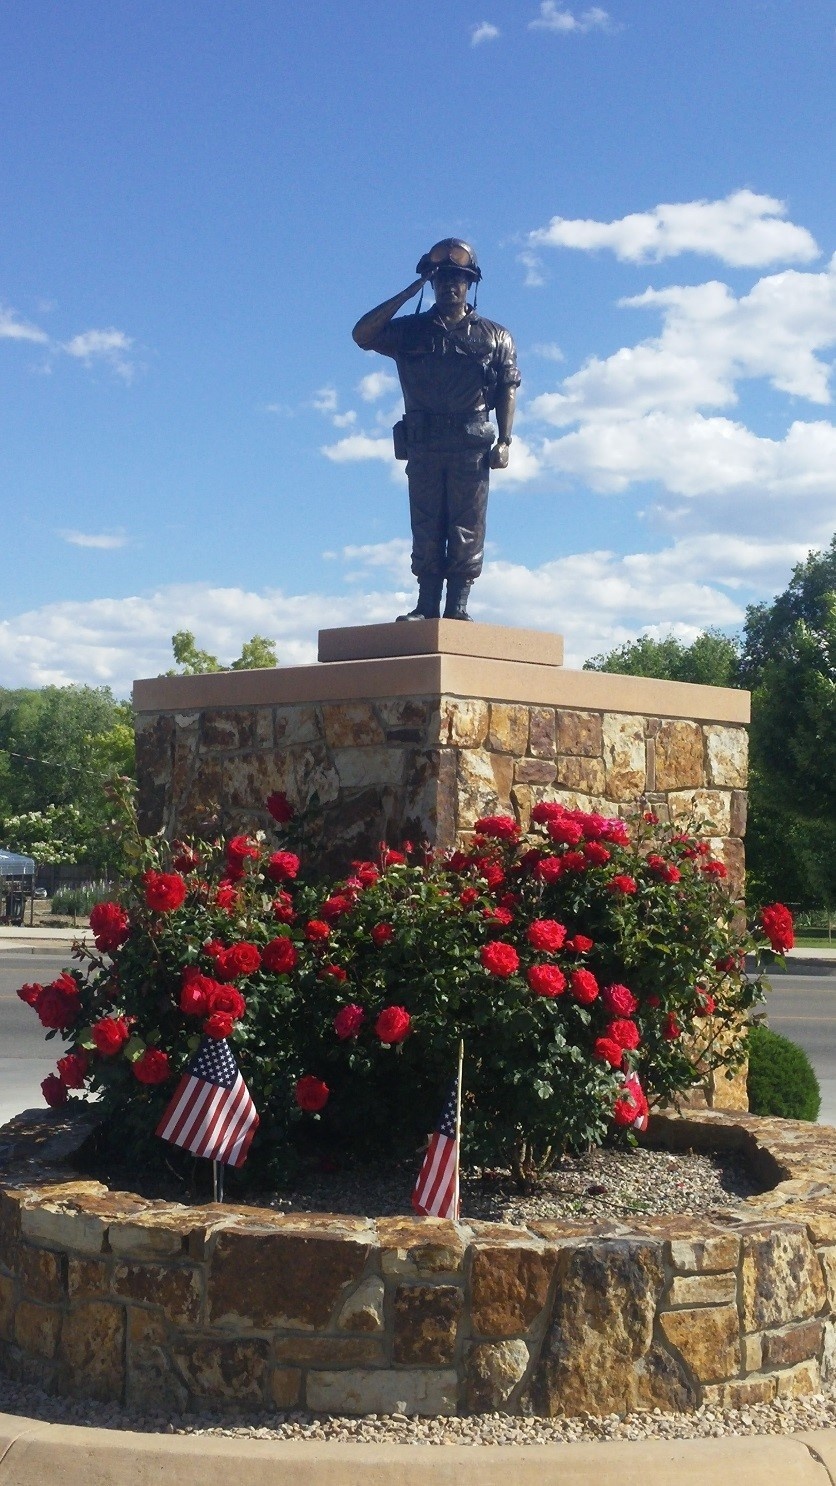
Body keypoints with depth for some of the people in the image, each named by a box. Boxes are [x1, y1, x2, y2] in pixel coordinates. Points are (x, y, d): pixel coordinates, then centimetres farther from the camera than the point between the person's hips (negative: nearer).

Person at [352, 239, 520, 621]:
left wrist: (504, 441, -4)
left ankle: (458, 605, -2)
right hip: (423, 444, 1)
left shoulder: (494, 337, 12)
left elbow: (508, 389, 8)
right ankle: (427, 605, 3)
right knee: (426, 530, 1)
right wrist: (408, 293, 1)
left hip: (471, 445, -1)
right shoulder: (411, 330, 12)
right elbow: (362, 335, -1)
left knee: (467, 531, -4)